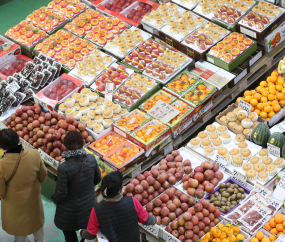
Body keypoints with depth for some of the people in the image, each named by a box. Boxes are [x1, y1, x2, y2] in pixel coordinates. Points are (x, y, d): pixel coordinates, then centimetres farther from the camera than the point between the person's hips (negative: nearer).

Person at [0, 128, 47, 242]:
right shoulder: (34, 154, -26)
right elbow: (43, 177, -8)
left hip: (15, 207, -3)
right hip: (34, 201, 4)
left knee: (19, 231, 24)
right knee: (36, 220, 33)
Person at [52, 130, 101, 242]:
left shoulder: (64, 168, -33)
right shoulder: (91, 159, -21)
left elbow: (61, 194, -22)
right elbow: (97, 179, -1)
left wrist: (55, 198, 2)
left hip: (70, 211, -4)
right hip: (89, 206, 4)